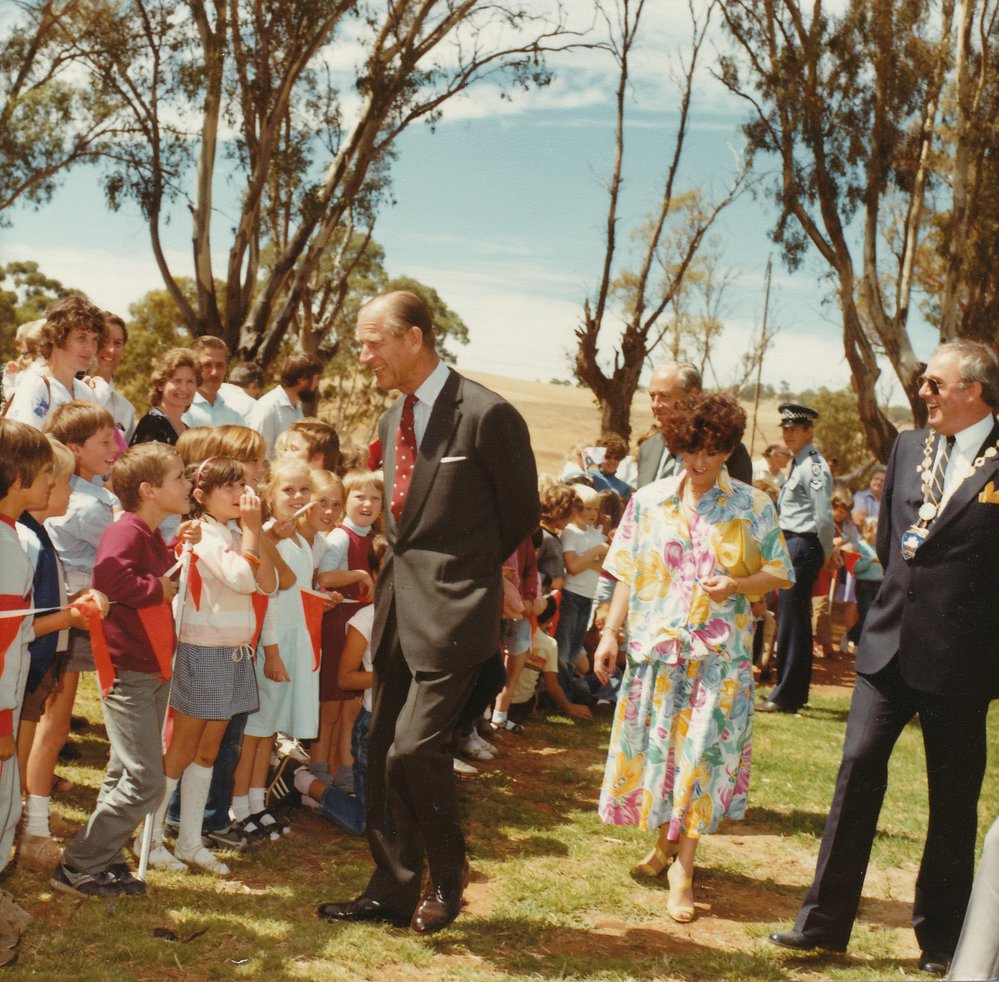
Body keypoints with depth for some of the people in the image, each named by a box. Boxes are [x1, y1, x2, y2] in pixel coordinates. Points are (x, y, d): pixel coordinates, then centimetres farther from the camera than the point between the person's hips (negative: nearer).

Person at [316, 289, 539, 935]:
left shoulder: (488, 415, -13)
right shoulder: (394, 419, 11)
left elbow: (521, 513, -2)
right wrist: (406, 568, 8)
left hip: (451, 610, -8)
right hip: (398, 604, 8)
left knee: (414, 748, -12)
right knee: (384, 749, 10)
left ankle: (448, 877, 13)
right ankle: (392, 890, 23)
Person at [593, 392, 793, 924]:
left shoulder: (752, 506, 0)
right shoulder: (648, 502, 6)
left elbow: (779, 572, 3)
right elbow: (627, 574, 8)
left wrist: (737, 585, -16)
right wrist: (611, 632, 2)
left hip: (720, 652, -2)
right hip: (655, 645, 2)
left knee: (702, 752, -2)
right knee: (656, 745, 9)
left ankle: (682, 867, 8)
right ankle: (665, 841, 32)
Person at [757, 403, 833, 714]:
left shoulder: (814, 466, -15)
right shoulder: (798, 464, 16)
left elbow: (823, 518, -18)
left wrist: (825, 553, -7)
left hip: (802, 547, -10)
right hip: (791, 547, 10)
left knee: (792, 622, -5)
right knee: (794, 621, 15)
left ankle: (786, 696, 0)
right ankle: (795, 691, 25)